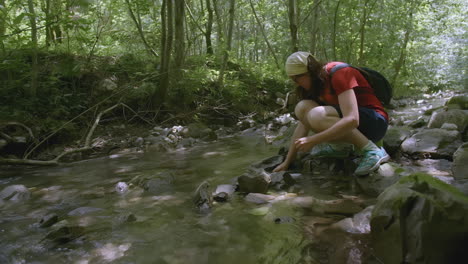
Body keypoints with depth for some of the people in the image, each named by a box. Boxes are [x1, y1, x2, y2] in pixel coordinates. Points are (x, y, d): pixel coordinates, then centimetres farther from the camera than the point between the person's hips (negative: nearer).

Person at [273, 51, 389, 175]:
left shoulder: (339, 72, -21)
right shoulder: (315, 84, 4)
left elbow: (352, 120, -32)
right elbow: (303, 124, 4)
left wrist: (313, 140, -30)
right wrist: (287, 161, 2)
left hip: (375, 123, -8)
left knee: (317, 116, -32)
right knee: (301, 108, -9)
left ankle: (372, 151, -21)